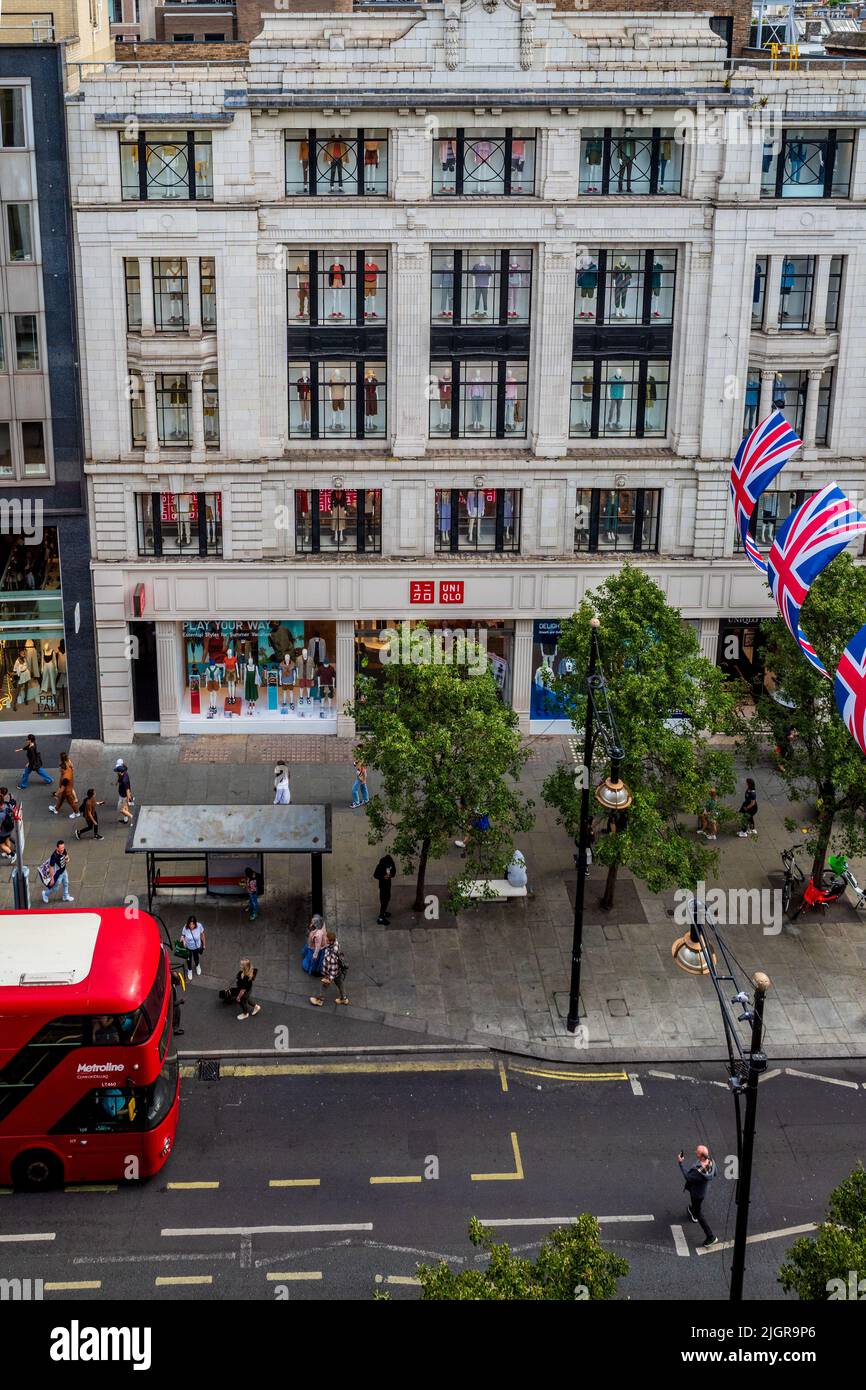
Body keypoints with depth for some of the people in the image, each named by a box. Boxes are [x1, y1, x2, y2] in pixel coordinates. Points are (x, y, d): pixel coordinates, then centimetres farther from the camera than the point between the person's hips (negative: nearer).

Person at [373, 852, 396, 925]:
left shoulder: (391, 863, -9)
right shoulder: (380, 866, -26)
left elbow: (394, 871, 7)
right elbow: (375, 875, -16)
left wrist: (391, 875, -14)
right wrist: (383, 877, -29)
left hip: (388, 883, 7)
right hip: (383, 884, -7)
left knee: (387, 898, 22)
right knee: (384, 900, -6)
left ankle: (383, 912, 42)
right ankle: (380, 918, -2)